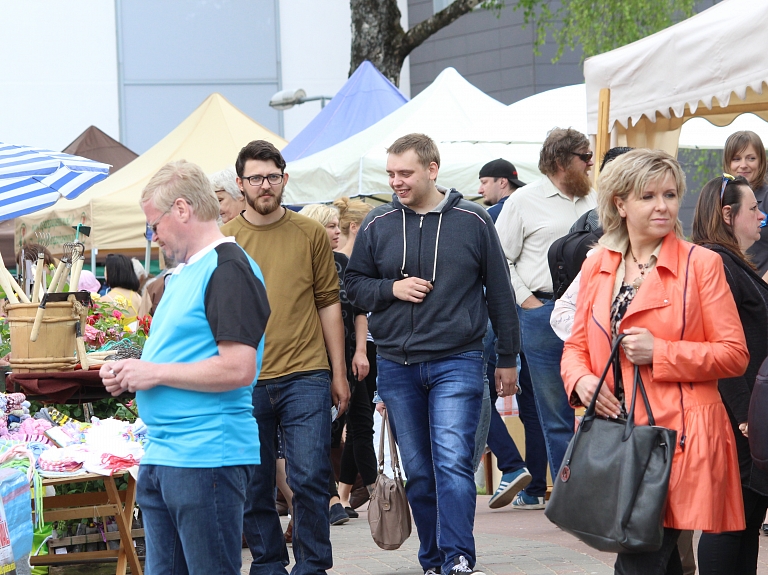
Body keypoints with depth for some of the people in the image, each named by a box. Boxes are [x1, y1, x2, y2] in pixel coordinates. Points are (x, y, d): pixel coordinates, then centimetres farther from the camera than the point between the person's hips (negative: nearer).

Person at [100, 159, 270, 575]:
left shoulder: (229, 271, -13)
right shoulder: (184, 273, 18)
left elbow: (238, 368, -22)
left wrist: (155, 372, -14)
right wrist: (128, 374, 10)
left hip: (207, 458, -10)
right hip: (161, 458, 10)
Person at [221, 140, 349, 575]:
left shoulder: (310, 234, 6)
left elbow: (329, 303, 9)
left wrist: (338, 373, 7)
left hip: (305, 376, -1)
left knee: (310, 478, -5)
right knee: (255, 486, 6)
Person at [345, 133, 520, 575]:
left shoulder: (473, 221, 0)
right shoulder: (377, 225, 4)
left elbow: (500, 293, 6)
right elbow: (354, 285, 13)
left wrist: (508, 359, 8)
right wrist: (391, 289, -8)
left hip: (457, 363, -3)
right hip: (397, 367, 3)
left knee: (453, 463, -15)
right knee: (418, 472, 8)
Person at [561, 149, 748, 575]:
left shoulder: (701, 264, -1)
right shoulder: (597, 266, 12)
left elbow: (734, 355, -4)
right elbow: (576, 345, 18)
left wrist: (659, 353, -14)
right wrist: (580, 379, -5)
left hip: (680, 440, -5)